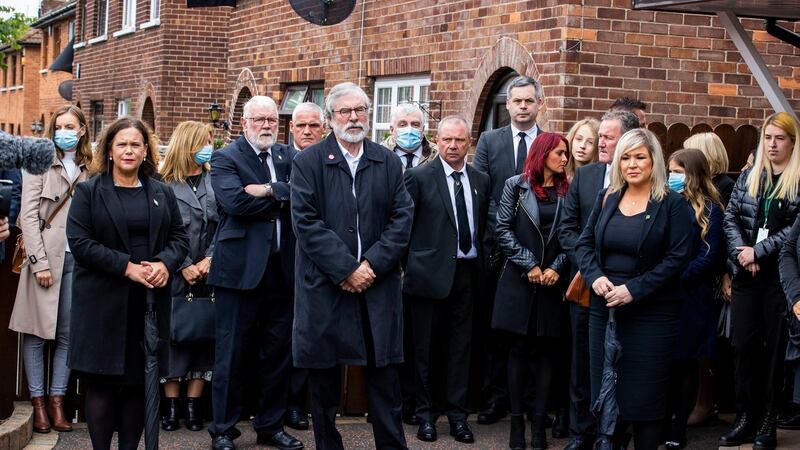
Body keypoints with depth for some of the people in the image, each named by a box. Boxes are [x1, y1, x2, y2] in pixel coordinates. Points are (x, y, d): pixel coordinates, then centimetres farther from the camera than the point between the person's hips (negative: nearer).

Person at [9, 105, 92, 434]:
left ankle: (58, 401, 7)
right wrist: (39, 262, -11)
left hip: (76, 259, 3)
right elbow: (28, 214, -4)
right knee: (36, 332, -1)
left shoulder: (88, 170, 13)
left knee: (68, 334, 2)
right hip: (45, 256, -3)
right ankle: (38, 403, 5)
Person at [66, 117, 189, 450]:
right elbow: (80, 242, -8)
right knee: (102, 384, -2)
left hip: (149, 299, 3)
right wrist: (127, 267, -16)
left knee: (138, 383, 5)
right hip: (104, 302, -3)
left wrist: (164, 263, -10)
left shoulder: (162, 193, 14)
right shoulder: (89, 192, 2)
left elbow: (179, 237, 13)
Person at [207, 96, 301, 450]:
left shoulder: (287, 156, 12)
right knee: (231, 353, 2)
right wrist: (282, 199, -8)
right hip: (241, 268, -5)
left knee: (278, 352, 11)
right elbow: (235, 200, -19)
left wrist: (269, 191, -17)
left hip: (281, 268, 5)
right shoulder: (226, 158, -2)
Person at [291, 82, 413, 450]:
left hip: (378, 288, 2)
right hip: (324, 287, -2)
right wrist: (346, 269, -14)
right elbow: (306, 223, -9)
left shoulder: (389, 163, 10)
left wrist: (372, 265, -10)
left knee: (385, 378, 5)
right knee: (324, 379, 6)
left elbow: (401, 220, 3)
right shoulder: (308, 162, 0)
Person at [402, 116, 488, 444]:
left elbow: (485, 225, 13)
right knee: (426, 346, 6)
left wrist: (484, 264, 5)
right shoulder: (419, 177, -4)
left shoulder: (481, 181, 9)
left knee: (461, 346, 7)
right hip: (431, 271, -3)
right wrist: (404, 264, -5)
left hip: (467, 272, 3)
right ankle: (426, 413, 17)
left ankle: (458, 414, 14)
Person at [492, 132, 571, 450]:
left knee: (546, 351, 3)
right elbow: (503, 230, -3)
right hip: (520, 280, -2)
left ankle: (539, 422, 7)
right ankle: (517, 421, 8)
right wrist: (529, 265, -10)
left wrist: (557, 267, -10)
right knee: (520, 349, 2)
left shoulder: (567, 191, 7)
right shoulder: (516, 185, 1)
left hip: (554, 282, 2)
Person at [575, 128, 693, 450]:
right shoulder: (607, 198, 9)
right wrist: (595, 277, -10)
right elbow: (584, 244, 10)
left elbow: (678, 257, -11)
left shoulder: (672, 204, -5)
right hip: (604, 306, 4)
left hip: (652, 312, -4)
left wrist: (634, 289, -18)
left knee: (645, 395, 1)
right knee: (603, 388, 9)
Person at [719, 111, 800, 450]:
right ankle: (745, 419, 13)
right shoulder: (748, 176, 10)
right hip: (747, 275, 4)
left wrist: (758, 251, -14)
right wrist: (741, 252, -10)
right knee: (743, 345, 5)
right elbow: (730, 218, 6)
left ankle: (767, 422, 10)